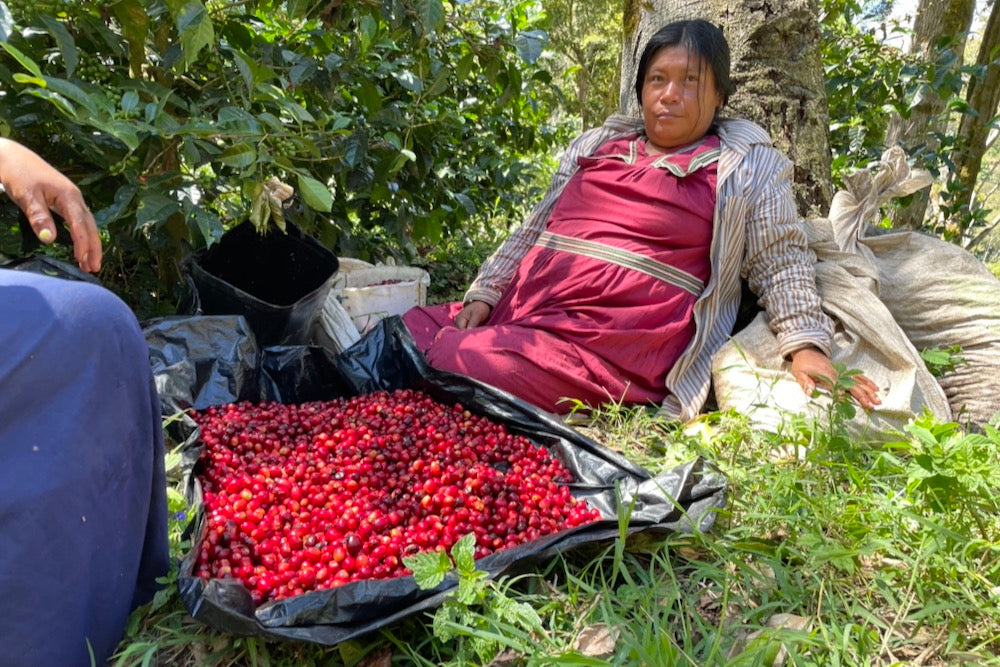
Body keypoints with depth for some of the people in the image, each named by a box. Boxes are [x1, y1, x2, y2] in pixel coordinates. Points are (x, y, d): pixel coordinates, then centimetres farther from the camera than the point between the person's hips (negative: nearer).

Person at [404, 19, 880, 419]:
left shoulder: (748, 167, 12)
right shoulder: (596, 145, 23)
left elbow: (781, 263, 9)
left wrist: (807, 347, -6)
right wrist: (484, 294, 12)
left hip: (607, 343, -6)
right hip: (513, 312, 6)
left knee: (449, 369, -26)